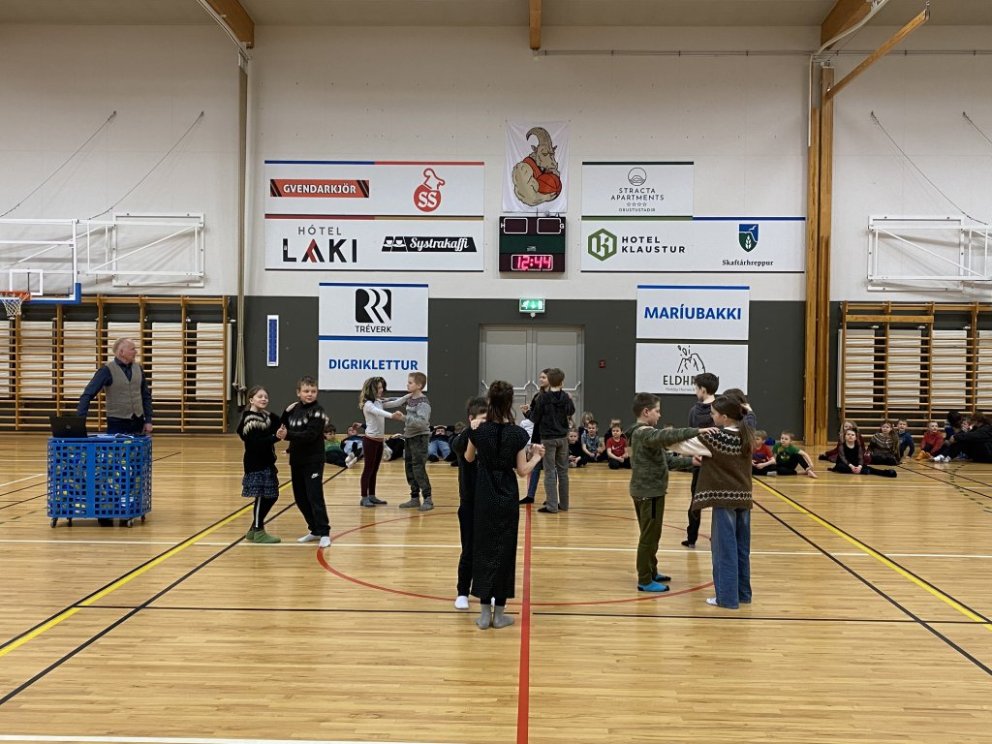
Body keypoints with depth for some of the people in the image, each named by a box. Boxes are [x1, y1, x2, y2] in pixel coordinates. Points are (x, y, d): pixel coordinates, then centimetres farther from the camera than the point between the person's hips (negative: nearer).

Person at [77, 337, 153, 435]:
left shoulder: (138, 368, 7)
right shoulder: (107, 370, -8)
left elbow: (146, 396, 13)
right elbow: (88, 395, -11)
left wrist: (148, 420, 7)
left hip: (138, 422, 4)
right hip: (117, 423, -4)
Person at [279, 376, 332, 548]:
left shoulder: (317, 411, -12)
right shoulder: (294, 409, 7)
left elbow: (310, 435, -22)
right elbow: (284, 427, 9)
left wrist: (288, 435, -27)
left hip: (313, 461, -7)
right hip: (296, 460, 7)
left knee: (315, 496, -8)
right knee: (300, 498, 12)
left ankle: (324, 533, -2)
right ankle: (315, 530, 24)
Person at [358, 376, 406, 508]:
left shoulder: (380, 402, 11)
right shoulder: (368, 404, -15)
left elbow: (395, 403, 10)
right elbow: (378, 412, -34)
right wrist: (392, 415, -52)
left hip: (379, 440, 8)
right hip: (370, 440, -8)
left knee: (374, 469, 12)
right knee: (368, 469, -4)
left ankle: (372, 496, 18)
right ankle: (364, 498, 0)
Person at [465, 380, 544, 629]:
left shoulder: (479, 430, -7)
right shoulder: (517, 433, -11)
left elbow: (469, 458, 11)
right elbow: (523, 470, -5)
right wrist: (537, 456, 11)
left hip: (484, 498, 1)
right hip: (507, 499, -1)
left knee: (484, 550, 9)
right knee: (504, 551, 8)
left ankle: (484, 613, 9)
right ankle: (499, 613, 12)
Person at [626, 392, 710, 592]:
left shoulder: (642, 434, 15)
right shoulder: (645, 433, -18)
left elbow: (666, 460, 14)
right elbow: (667, 436, -40)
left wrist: (690, 462, 4)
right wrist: (697, 431, -43)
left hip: (645, 491, 11)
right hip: (649, 492, -11)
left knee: (650, 535, 20)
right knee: (649, 537, -3)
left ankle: (651, 573, 31)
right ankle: (645, 581, 3)